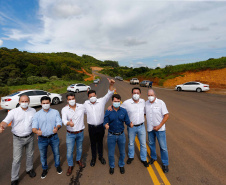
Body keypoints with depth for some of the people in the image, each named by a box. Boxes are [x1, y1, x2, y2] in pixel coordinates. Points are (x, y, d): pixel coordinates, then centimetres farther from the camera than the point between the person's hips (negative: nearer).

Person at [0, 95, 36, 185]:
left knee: (30, 155, 19)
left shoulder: (33, 111, -2)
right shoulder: (13, 112, -12)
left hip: (30, 137, 3)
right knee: (16, 159, 5)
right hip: (18, 139, -3)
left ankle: (29, 169, 45)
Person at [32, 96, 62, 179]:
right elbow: (34, 127, -13)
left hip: (54, 137, 0)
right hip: (42, 139, 0)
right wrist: (37, 131, -37)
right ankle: (44, 169, 44)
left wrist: (57, 128, -34)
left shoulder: (55, 112, -6)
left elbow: (59, 122, -10)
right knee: (43, 155, 18)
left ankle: (57, 166, 45)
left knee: (56, 153, 18)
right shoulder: (37, 114, -7)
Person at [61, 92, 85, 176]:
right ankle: (70, 166, 36)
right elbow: (64, 120, -33)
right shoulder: (64, 109, -15)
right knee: (69, 151, 8)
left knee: (79, 148, 22)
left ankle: (78, 160, 51)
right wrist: (69, 123, -52)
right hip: (70, 134, -2)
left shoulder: (81, 106, -10)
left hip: (80, 133, 2)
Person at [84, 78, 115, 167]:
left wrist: (111, 85, -35)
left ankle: (101, 156, 41)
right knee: (93, 143, 17)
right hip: (91, 127, 1)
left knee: (100, 142, 18)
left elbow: (109, 94, -20)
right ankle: (93, 158, 39)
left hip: (100, 126, 0)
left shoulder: (101, 101, -10)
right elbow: (84, 111, 14)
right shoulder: (86, 103, -4)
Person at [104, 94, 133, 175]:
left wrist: (130, 124, -25)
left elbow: (127, 121, -4)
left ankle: (121, 165, 47)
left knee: (122, 152, 19)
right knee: (111, 153, 14)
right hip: (111, 135, -1)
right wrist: (106, 125, -32)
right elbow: (105, 122, -9)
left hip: (121, 135, 2)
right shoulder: (108, 112, -11)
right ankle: (112, 166, 42)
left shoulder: (124, 111, -7)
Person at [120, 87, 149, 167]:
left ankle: (143, 159, 38)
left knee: (143, 144, 15)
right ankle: (131, 157, 44)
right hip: (131, 127, -2)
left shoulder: (143, 101, -4)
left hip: (141, 126, 2)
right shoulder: (126, 103, -16)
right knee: (131, 143, 18)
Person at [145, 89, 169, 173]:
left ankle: (165, 164, 25)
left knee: (163, 146, 5)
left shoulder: (160, 103, -14)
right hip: (150, 128, 4)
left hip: (160, 129, -4)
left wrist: (159, 126, -16)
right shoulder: (146, 103, -2)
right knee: (151, 144, 19)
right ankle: (153, 157, 44)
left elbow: (166, 115, -13)